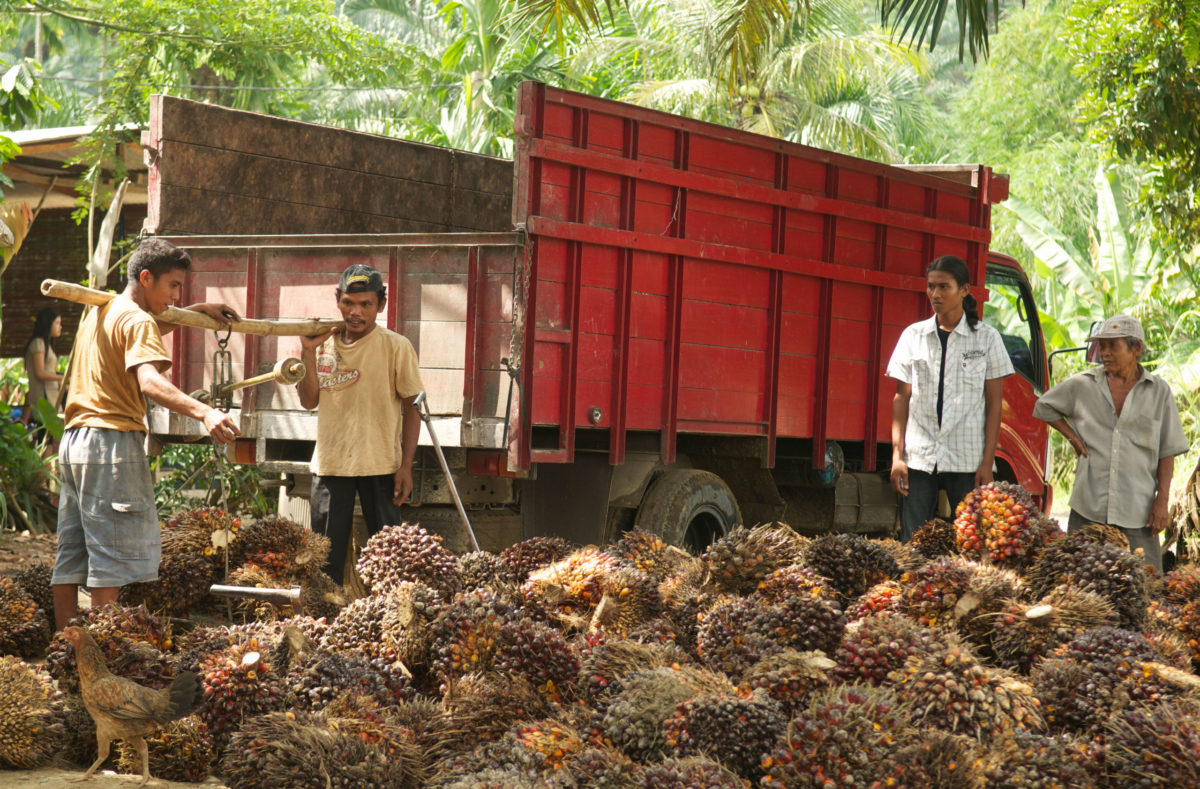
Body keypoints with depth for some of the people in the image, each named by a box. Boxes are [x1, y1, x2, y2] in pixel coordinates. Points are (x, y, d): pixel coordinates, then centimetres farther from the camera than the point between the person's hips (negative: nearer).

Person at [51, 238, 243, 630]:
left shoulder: (100, 312, 18)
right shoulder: (136, 321, -11)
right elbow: (149, 381, -28)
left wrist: (196, 311, 32)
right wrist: (204, 412, -43)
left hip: (74, 438, 9)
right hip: (112, 442, -9)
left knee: (72, 555, 9)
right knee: (114, 557, -8)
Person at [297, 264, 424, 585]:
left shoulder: (396, 347, -3)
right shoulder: (326, 344, 7)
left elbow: (411, 409, -1)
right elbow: (309, 400, 3)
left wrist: (406, 465, -7)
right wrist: (308, 352, -7)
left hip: (380, 465, -3)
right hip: (330, 463, 3)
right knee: (326, 553, 6)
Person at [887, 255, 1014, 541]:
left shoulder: (986, 338, 4)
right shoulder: (913, 335, 9)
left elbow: (994, 405, 3)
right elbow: (901, 398, 10)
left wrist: (987, 463, -5)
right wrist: (897, 455, 1)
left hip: (967, 461, -2)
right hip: (919, 457, 2)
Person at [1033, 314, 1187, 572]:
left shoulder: (1159, 392, 3)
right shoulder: (1082, 385, 5)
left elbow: (1167, 452, 4)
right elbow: (1043, 407, 21)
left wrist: (1162, 500, -3)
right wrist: (1072, 437, 7)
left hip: (1138, 512, -1)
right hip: (1089, 508, 1)